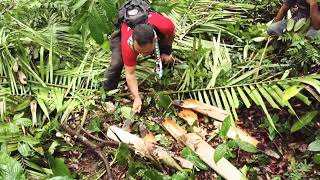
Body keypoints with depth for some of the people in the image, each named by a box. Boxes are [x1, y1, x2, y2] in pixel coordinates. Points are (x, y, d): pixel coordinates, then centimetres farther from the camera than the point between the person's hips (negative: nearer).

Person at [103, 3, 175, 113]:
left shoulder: (165, 26, -43)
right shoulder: (128, 45, -45)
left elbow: (171, 33, -13)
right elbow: (130, 74, -33)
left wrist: (167, 52, -10)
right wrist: (136, 98, -36)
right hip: (121, 31, -3)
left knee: (167, 58, -6)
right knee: (117, 63, -21)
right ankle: (108, 91, -2)